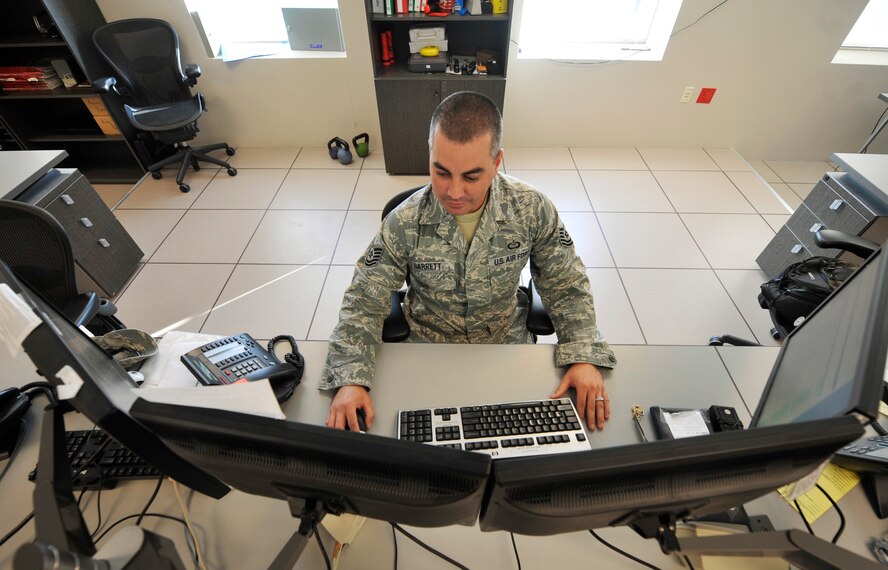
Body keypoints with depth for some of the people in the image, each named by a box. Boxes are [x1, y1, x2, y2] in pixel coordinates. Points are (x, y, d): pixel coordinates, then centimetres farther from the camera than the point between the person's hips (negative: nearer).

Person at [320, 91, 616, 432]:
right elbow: (364, 303, -13)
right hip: (429, 348, 0)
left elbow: (567, 288, -6)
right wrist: (350, 380, -27)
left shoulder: (532, 210, -17)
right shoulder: (405, 224, -20)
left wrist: (583, 357, -19)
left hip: (508, 341, 2)